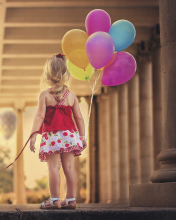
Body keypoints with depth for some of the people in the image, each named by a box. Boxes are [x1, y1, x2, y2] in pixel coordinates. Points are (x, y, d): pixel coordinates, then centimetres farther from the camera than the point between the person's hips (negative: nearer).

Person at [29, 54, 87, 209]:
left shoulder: (45, 95, -4)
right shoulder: (71, 95, 7)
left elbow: (40, 116, -10)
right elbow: (79, 117, 7)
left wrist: (33, 135, -9)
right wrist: (82, 136, 13)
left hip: (51, 136, -4)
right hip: (69, 135, 4)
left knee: (53, 167, -5)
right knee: (69, 166, 6)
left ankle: (55, 199, -9)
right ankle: (71, 199, 7)